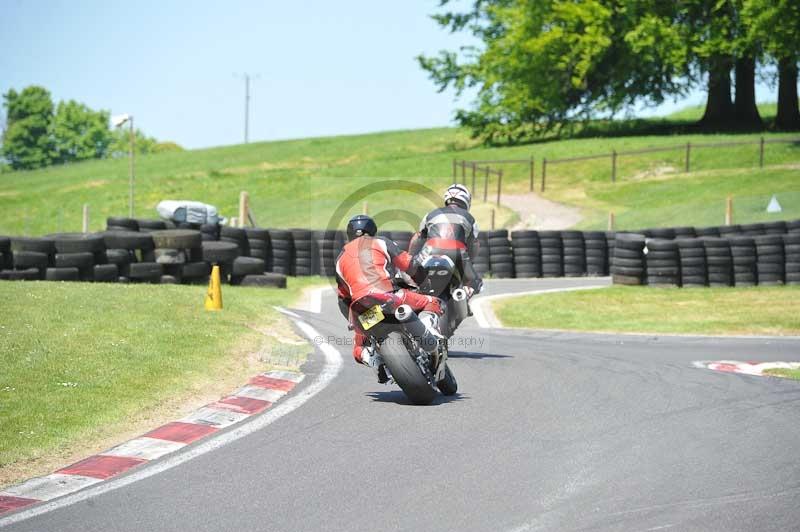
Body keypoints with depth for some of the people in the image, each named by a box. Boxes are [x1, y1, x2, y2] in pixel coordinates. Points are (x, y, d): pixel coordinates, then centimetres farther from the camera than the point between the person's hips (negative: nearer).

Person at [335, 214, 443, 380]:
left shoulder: (340, 259, 28)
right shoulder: (380, 242, 17)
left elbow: (343, 298, 29)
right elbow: (408, 264, 10)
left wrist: (353, 321, 39)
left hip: (358, 308, 4)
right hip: (385, 295, -4)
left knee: (359, 347, 27)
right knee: (432, 304, 10)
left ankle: (373, 360, -7)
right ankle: (426, 328, -21)